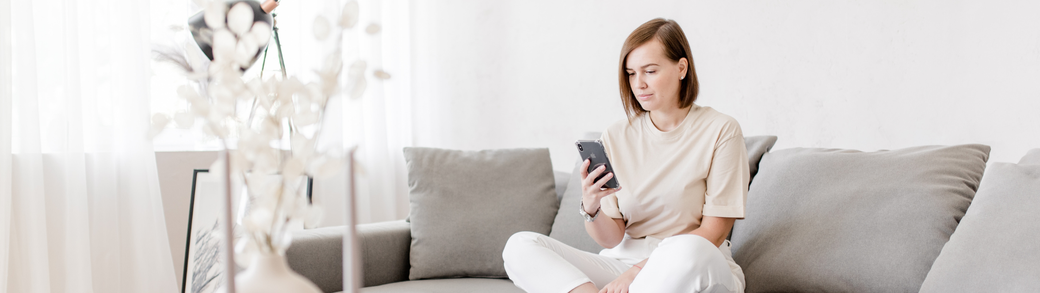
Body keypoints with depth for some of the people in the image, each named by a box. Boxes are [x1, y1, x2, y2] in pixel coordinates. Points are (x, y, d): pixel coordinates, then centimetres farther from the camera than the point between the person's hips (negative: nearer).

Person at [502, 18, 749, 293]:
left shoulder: (720, 131, -3)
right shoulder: (616, 137, 6)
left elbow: (714, 231, -7)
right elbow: (613, 238, 4)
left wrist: (641, 268, -16)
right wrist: (591, 209, -19)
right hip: (623, 261, 3)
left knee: (689, 251, -41)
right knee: (519, 246, -17)